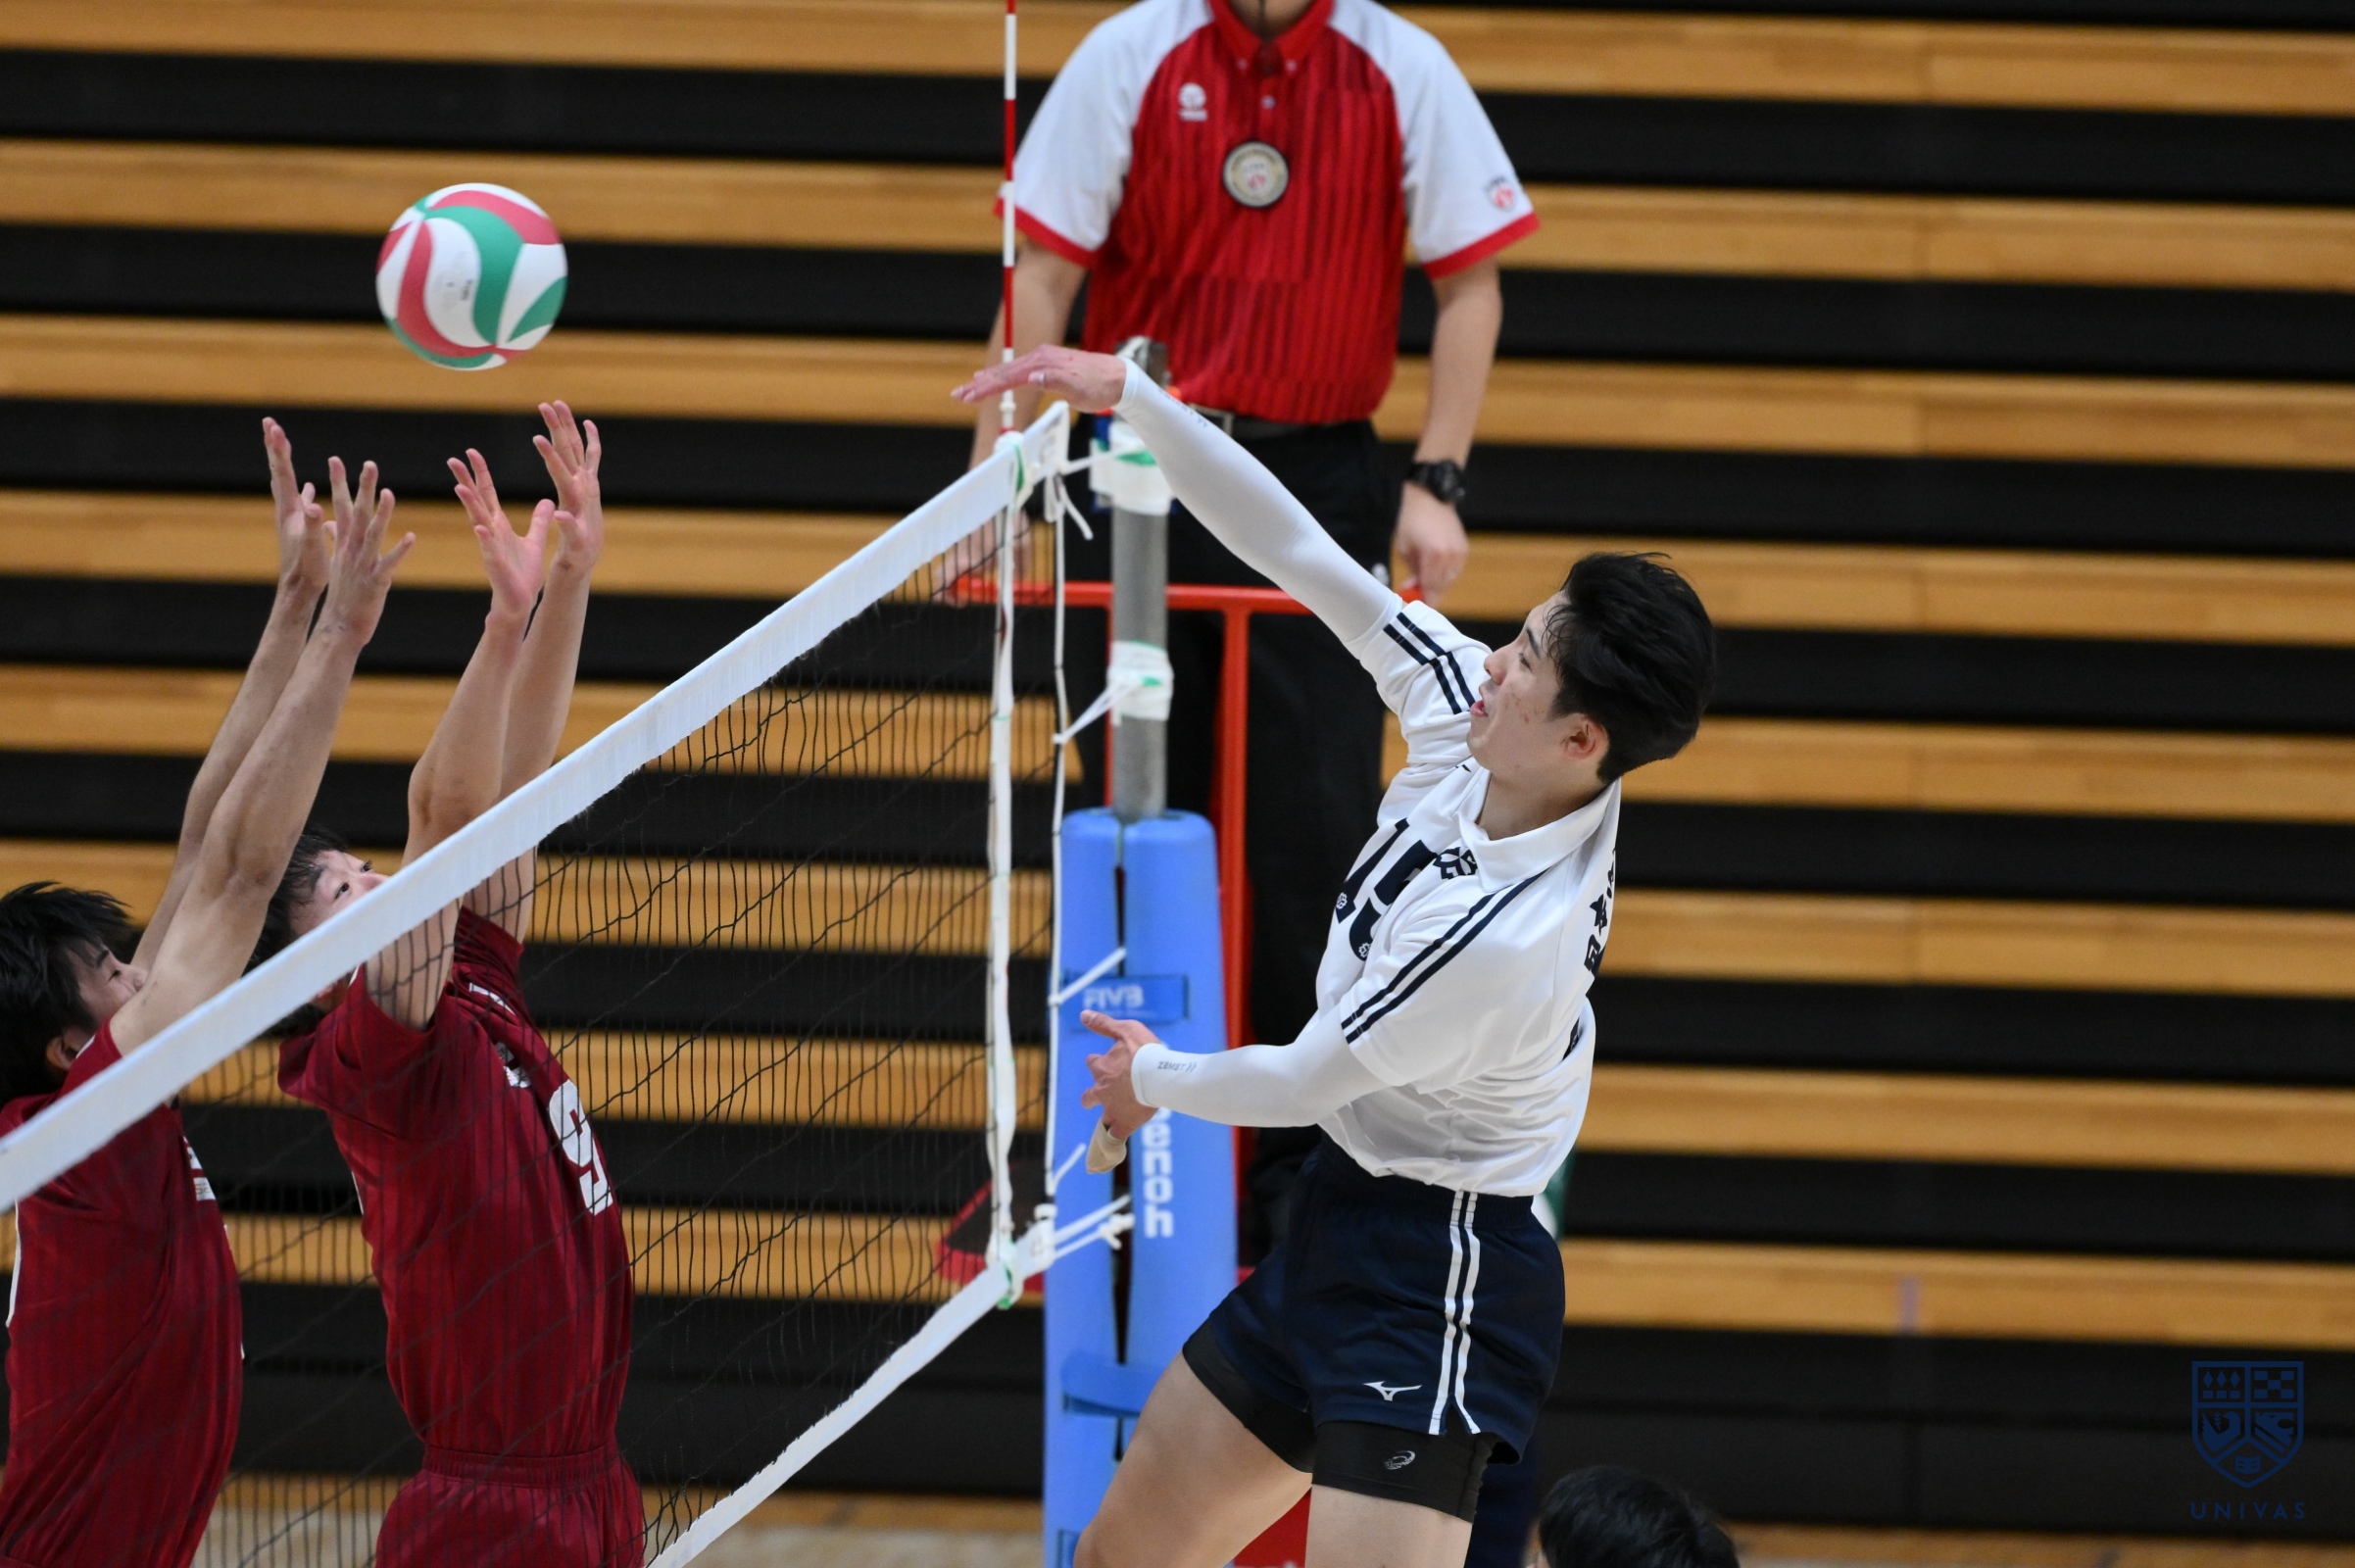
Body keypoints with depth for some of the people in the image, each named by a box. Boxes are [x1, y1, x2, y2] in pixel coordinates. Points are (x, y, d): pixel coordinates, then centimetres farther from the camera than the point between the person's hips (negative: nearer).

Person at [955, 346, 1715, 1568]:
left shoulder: (1504, 933, -30)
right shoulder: (1463, 716, -10)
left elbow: (1302, 1082, -15)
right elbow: (1298, 554, -2)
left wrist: (1156, 1079, 5)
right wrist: (1130, 398, -7)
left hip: (1436, 1283, -9)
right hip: (1339, 1219, 9)